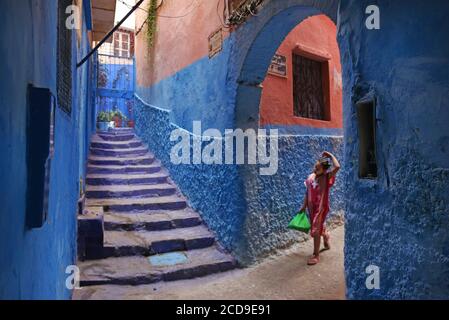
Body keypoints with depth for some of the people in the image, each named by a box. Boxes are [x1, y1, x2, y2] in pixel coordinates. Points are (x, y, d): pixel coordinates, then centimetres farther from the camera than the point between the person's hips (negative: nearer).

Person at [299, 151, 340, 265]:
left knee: (315, 230, -6)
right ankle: (326, 237, 56)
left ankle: (316, 255, 8)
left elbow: (337, 167, -31)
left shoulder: (327, 177, -13)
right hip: (311, 207, 6)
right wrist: (304, 206, 10)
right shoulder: (310, 177, 1)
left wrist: (330, 155, -19)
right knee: (319, 227, 24)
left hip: (321, 207, -6)